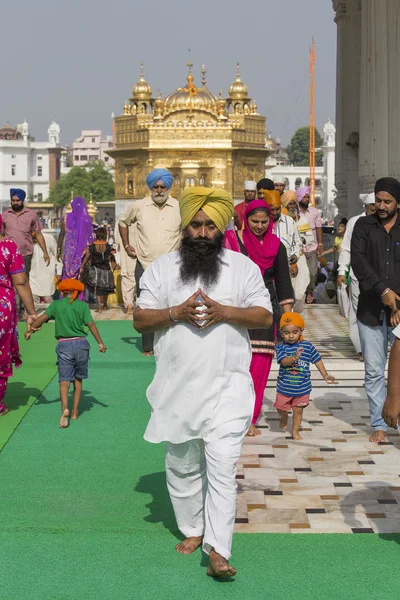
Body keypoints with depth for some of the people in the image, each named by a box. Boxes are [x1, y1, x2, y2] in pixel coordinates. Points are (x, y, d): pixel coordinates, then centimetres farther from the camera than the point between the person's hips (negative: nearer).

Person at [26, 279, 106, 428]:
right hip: (81, 343, 1)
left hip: (64, 345, -1)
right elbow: (91, 324, -5)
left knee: (64, 380, -5)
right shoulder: (82, 305, 4)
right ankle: (75, 412, 19)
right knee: (78, 379, 15)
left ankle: (65, 408, -29)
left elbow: (43, 317, -7)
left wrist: (30, 329, 2)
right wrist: (100, 343, -4)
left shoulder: (56, 305, 4)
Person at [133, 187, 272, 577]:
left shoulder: (243, 267, 5)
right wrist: (177, 313, -15)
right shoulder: (161, 268, 6)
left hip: (227, 386, -2)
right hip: (177, 386, 2)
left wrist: (224, 311, -15)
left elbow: (264, 316, 2)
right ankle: (193, 530, 32)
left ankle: (217, 551, -12)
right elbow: (140, 319, 3)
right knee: (182, 465, 13)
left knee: (222, 464, -11)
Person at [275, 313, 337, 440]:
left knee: (298, 410, 8)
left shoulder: (308, 346, -5)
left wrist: (325, 375, 8)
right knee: (281, 408, 13)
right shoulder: (281, 347, -10)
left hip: (302, 387, 0)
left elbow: (317, 360, 5)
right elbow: (284, 361, -25)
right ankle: (284, 419, 46)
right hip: (284, 386, 0)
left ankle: (295, 431, 25)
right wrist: (294, 357, -45)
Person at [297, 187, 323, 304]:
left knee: (312, 273, -3)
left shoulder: (315, 212, 4)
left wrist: (320, 244, 0)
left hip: (312, 248, 1)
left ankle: (310, 292, 18)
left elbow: (318, 228, 7)